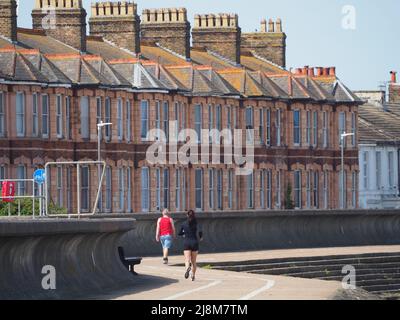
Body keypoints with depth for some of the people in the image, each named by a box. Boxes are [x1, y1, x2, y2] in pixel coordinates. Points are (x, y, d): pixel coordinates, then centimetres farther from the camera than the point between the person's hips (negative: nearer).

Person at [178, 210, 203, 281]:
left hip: (186, 243, 0)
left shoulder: (184, 224, 2)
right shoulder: (196, 223, -3)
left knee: (187, 260, -10)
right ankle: (193, 276, 20)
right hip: (194, 243, 0)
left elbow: (180, 233, 11)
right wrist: (201, 237, 3)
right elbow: (200, 231, -18)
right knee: (194, 261, 15)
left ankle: (188, 268, -42)